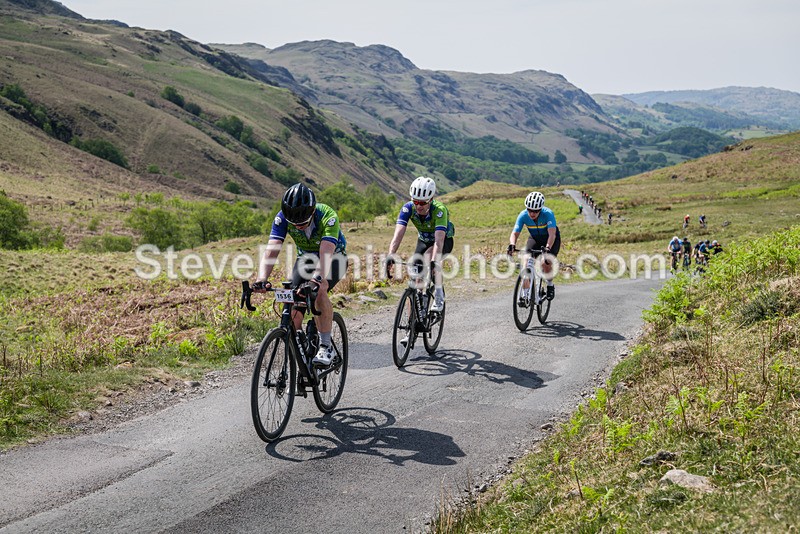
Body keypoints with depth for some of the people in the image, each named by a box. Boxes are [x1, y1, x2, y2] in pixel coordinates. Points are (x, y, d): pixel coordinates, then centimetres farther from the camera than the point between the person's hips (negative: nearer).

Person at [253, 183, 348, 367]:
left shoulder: (328, 216, -35)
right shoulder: (282, 218, -25)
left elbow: (326, 253, -47)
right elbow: (271, 250, -34)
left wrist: (318, 278, -65)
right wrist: (262, 279, -52)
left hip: (334, 257, -4)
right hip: (306, 257, 4)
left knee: (319, 291, -32)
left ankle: (326, 347, -19)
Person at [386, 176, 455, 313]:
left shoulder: (439, 210, -36)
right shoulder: (408, 208, -26)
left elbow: (439, 240, -46)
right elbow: (398, 234, -35)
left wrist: (433, 262, -61)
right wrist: (389, 257, -50)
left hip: (445, 240, -4)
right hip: (423, 240, 4)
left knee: (430, 255, -37)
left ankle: (439, 294, -21)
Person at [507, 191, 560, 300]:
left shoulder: (548, 214, -34)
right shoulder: (523, 215, -25)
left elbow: (552, 234, -43)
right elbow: (515, 233, -29)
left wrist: (547, 248, -61)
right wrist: (512, 245, -51)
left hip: (550, 239, -3)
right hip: (534, 238, 3)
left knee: (546, 263, -24)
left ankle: (550, 286, 5)